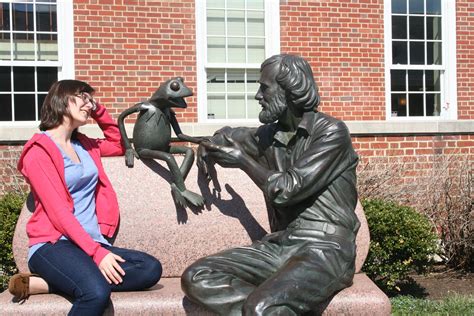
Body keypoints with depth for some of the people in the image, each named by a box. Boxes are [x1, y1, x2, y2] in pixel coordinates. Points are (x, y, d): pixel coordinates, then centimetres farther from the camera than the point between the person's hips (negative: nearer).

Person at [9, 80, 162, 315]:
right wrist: (97, 252, -22)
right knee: (97, 292, -38)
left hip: (93, 242, 8)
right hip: (52, 245, -8)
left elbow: (118, 144, 37)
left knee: (150, 269, -22)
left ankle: (47, 283, -19)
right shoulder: (38, 151, -4)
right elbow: (58, 212, -14)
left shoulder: (84, 145, 18)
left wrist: (99, 112, 21)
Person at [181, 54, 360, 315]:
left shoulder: (331, 132, -7)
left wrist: (243, 159, -1)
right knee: (196, 278, -13)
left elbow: (286, 190, -14)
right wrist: (209, 147, 13)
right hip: (279, 245, 7)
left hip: (325, 250, -7)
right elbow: (229, 135, 35)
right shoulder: (269, 135, 14)